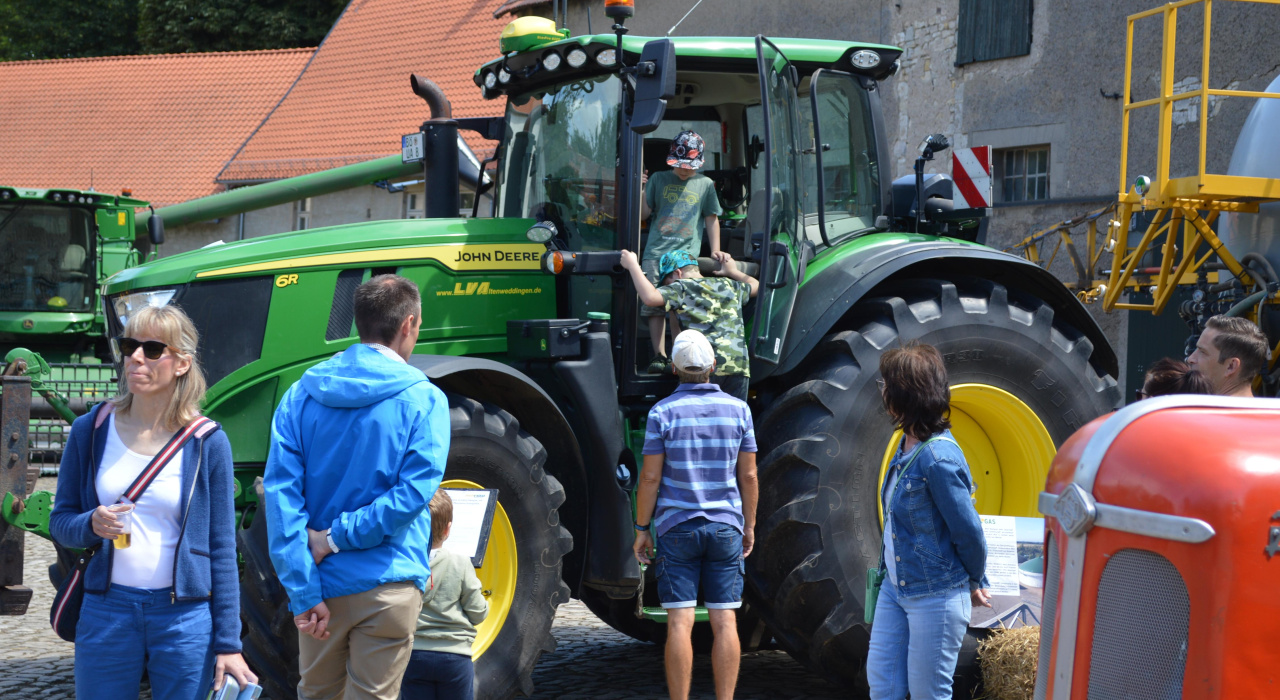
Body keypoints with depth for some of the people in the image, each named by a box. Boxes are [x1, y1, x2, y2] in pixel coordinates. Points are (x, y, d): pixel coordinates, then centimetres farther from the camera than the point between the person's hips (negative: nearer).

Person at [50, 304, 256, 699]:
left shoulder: (207, 444, -2)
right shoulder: (91, 431, 3)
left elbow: (222, 551, 0)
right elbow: (59, 522, 9)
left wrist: (228, 644, -4)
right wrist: (91, 525, -15)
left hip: (185, 619, -2)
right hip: (106, 611, 2)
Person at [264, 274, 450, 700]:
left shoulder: (301, 395, 3)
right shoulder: (422, 400, -6)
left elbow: (281, 493, -5)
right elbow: (414, 491, -17)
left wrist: (303, 591, -9)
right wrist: (336, 538, -11)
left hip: (321, 588, 4)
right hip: (386, 586, -4)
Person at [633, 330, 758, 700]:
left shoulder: (663, 412, -7)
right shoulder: (738, 410, 1)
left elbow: (650, 477, -7)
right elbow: (748, 476, 3)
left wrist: (641, 529, 2)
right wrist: (749, 525, 14)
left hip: (676, 527, -2)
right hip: (725, 528, 2)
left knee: (679, 624, -1)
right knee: (724, 622, 4)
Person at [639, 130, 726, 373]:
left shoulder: (705, 184, 14)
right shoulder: (659, 179, 15)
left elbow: (712, 219, 16)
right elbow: (643, 213, 11)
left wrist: (715, 250, 7)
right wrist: (639, 189, -4)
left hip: (687, 254, -1)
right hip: (656, 253, 1)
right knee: (655, 306, -5)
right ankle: (659, 356, 0)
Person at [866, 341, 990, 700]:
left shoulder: (937, 457, -23)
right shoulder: (907, 445, 6)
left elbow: (968, 530, -18)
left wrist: (975, 583, -2)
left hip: (935, 596, -9)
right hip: (895, 587, 9)